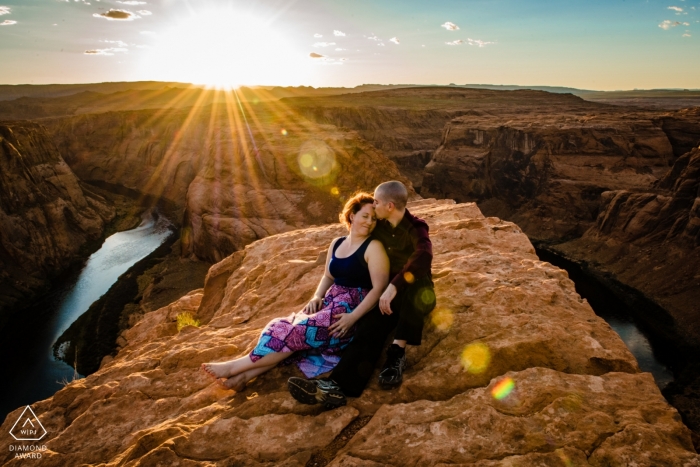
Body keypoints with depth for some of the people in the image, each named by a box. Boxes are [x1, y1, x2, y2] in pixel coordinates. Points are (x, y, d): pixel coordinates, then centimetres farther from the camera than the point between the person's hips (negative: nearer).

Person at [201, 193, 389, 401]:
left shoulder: (373, 247, -10)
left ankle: (236, 367, -16)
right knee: (290, 327, -16)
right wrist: (317, 297, 1)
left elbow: (379, 288, -17)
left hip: (353, 307, -7)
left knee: (298, 330, -20)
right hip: (331, 302, 7)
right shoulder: (336, 243, 12)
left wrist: (353, 317, -25)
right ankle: (244, 375, -23)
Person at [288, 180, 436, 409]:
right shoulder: (379, 226, 5)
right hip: (387, 294, 4)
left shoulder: (416, 228, -13)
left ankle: (397, 352, -36)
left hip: (417, 294, -3)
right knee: (368, 329, -27)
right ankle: (335, 385, -48)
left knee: (414, 288, -41)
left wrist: (394, 286, -46)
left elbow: (423, 257, -36)